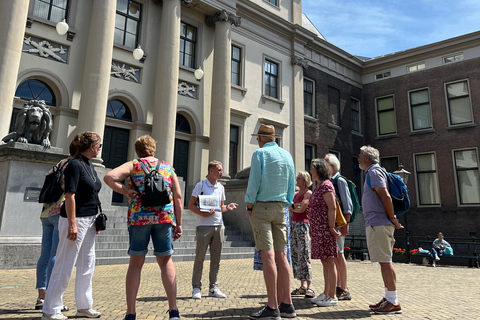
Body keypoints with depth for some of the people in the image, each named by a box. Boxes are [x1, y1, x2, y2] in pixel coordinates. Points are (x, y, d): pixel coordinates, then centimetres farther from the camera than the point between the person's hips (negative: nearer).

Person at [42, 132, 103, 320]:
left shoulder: (89, 165, 13)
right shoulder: (75, 165, -14)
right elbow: (69, 195, -20)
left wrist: (96, 220, 18)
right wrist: (72, 224, -23)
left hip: (89, 221, 9)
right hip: (75, 220, -9)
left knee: (87, 265, 14)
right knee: (65, 266, 0)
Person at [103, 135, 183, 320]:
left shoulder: (133, 165, 9)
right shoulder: (168, 168, 16)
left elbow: (109, 177, -10)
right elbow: (178, 197, 10)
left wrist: (125, 191, -1)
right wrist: (178, 224, 12)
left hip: (139, 217, -1)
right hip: (165, 217, 2)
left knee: (136, 264, 9)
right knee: (166, 262, 10)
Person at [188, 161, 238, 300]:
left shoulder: (221, 187, 16)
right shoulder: (200, 185, 0)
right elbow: (191, 205, -3)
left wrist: (227, 207, 1)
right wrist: (202, 213, -19)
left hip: (218, 225, 5)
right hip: (204, 226, -5)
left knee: (216, 258, 8)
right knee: (200, 258, -1)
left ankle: (213, 288, 16)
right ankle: (196, 288, 9)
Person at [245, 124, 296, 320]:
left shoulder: (260, 153, -5)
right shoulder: (287, 155, 13)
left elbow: (254, 183, -11)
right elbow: (291, 185, 14)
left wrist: (249, 206, -3)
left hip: (261, 207, -6)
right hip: (280, 208, 6)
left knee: (268, 255, -9)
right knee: (281, 255, 6)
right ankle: (286, 304, 8)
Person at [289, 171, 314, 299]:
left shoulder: (308, 193, -4)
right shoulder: (295, 193, 19)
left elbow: (301, 209, -14)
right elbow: (288, 207, 9)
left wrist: (291, 207, 1)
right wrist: (294, 206, -10)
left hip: (303, 224, -8)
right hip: (293, 223, 8)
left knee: (304, 255, -12)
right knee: (295, 255, 5)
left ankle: (309, 286, -10)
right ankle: (303, 285, 10)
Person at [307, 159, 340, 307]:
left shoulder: (326, 186, -12)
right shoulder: (319, 186, 18)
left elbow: (332, 207, -18)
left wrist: (332, 228, -20)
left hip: (325, 228, -10)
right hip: (318, 229, 10)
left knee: (328, 261, -5)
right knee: (324, 261, 13)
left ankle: (333, 297, 2)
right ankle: (326, 294, 21)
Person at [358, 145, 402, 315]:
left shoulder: (374, 172, -8)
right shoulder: (373, 172, 22)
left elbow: (386, 196, -19)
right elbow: (383, 197, 23)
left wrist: (392, 218, -14)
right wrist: (392, 218, 15)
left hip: (378, 224, -10)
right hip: (377, 224, 10)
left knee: (385, 261, -8)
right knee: (384, 261, 12)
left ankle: (393, 302, -3)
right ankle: (389, 298, 19)